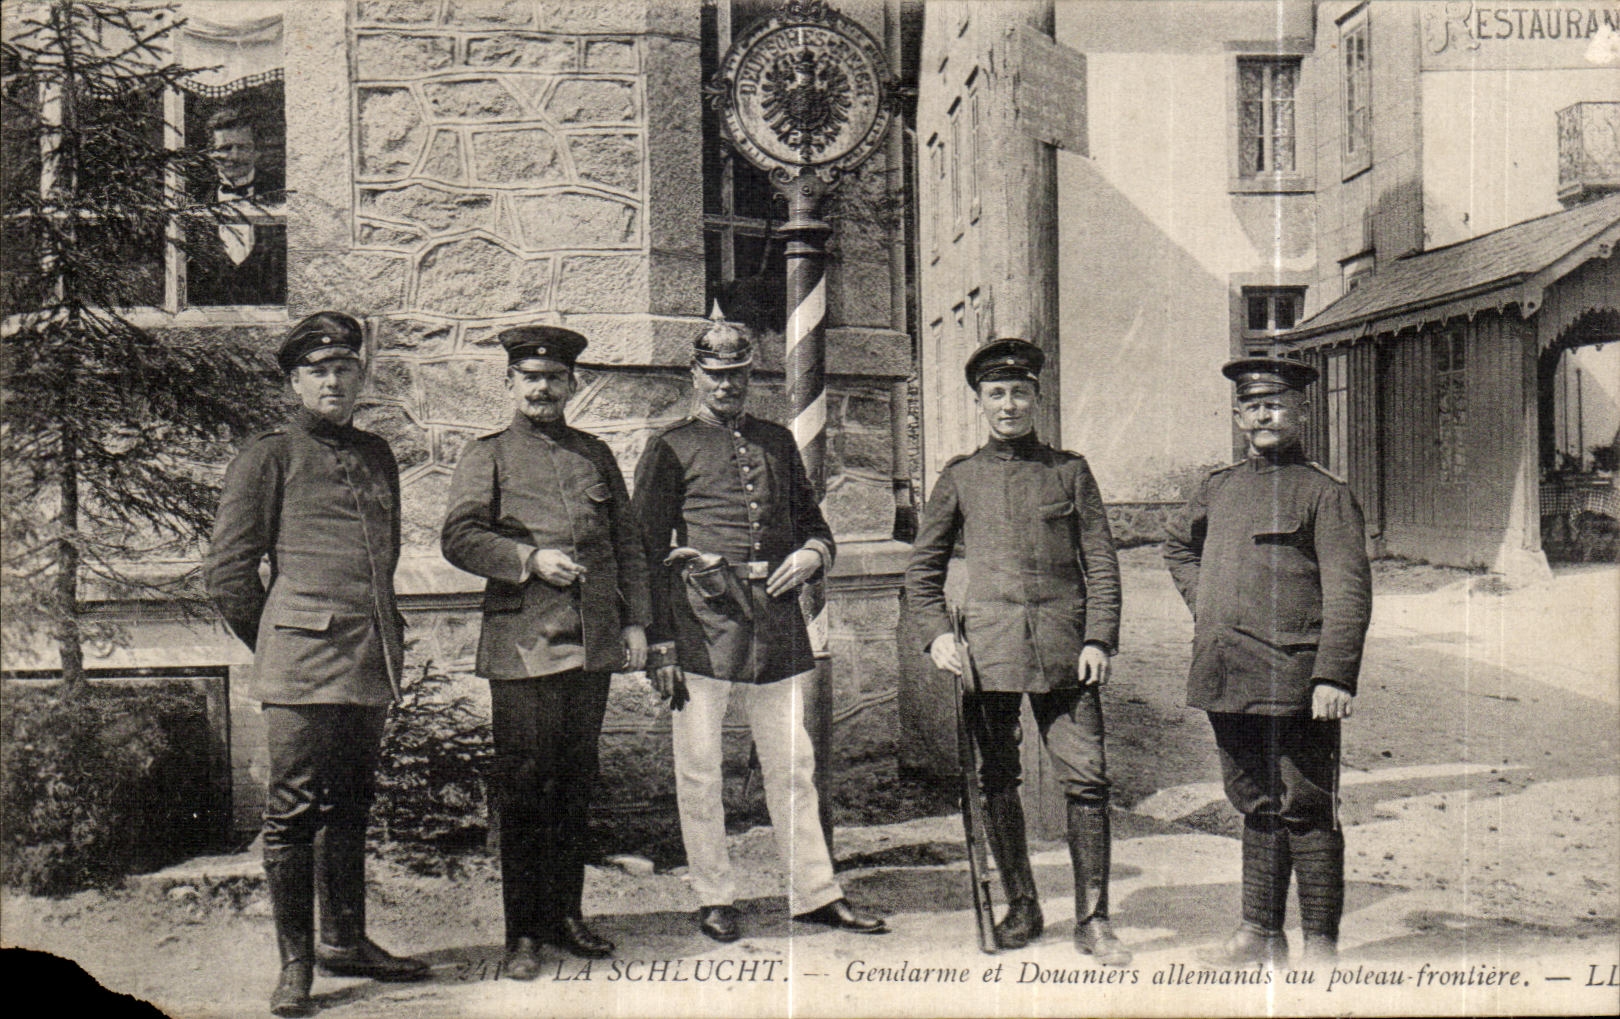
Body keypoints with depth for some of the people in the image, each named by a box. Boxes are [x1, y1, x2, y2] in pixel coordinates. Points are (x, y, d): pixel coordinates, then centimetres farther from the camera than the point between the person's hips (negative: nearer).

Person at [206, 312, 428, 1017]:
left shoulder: (376, 456, 16)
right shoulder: (268, 457, -1)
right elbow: (226, 568, -1)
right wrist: (275, 645, 5)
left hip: (372, 660, 6)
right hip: (304, 662, -6)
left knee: (350, 803, 14)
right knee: (295, 808, -1)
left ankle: (345, 941, 26)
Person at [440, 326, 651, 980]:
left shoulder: (596, 454, 16)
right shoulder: (487, 455, 5)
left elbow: (628, 544, 17)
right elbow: (458, 538, -4)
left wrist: (634, 622, 9)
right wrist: (530, 559, -16)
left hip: (593, 646, 4)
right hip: (522, 648, -4)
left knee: (575, 784, 11)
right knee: (524, 790, -1)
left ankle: (565, 914, 23)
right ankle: (523, 934, 8)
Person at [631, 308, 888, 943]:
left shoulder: (778, 442, 16)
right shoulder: (672, 449, 3)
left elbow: (812, 521, 23)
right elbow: (647, 551, -1)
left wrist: (811, 553, -2)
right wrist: (660, 643, -8)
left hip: (776, 622, 4)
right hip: (703, 620, -4)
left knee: (794, 765, 8)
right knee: (699, 770, 2)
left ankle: (815, 893, 17)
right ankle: (714, 898, 16)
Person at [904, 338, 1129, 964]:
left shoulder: (1070, 471, 8)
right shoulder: (959, 478, 9)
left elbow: (1101, 562, 7)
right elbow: (922, 566, 13)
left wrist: (1098, 639, -4)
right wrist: (935, 633, -1)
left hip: (1063, 649, -1)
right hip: (987, 647, 1)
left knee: (1086, 776, -5)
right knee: (997, 782, 7)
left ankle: (1092, 921, 6)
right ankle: (1021, 907, 23)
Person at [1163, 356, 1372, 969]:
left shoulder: (1325, 493, -3)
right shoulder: (1218, 489, 13)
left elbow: (1349, 594, -9)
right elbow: (1179, 547, 32)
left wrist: (1334, 677, -17)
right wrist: (1202, 608, 17)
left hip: (1294, 682, -5)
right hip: (1226, 681, 6)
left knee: (1305, 810, 1)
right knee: (1255, 806, 15)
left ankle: (1320, 944, 12)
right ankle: (1260, 933, 25)